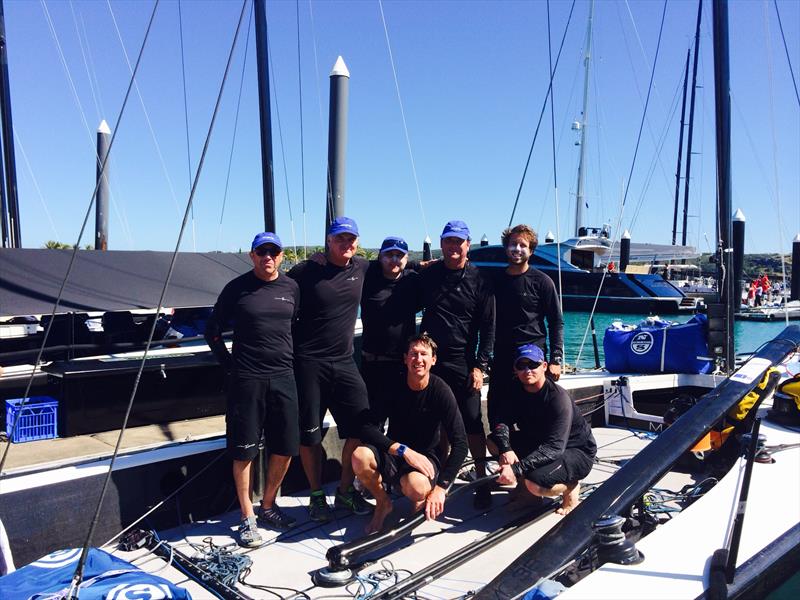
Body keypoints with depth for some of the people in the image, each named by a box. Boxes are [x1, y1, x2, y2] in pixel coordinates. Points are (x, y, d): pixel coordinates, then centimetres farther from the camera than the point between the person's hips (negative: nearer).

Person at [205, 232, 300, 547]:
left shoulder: (291, 287, 7)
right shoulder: (237, 288, -3)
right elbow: (213, 330, 4)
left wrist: (290, 358, 12)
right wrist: (230, 364, 0)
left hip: (283, 377, 4)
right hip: (247, 379, -4)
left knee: (285, 448, 8)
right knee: (244, 450, 3)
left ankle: (268, 507, 29)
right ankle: (248, 518, 18)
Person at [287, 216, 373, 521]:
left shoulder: (362, 268, 6)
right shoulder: (305, 271, -6)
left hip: (344, 362, 4)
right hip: (308, 363, -3)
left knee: (361, 427, 0)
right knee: (309, 434, 4)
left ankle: (345, 491, 19)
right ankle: (317, 496, 22)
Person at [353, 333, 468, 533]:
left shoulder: (441, 391, -15)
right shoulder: (393, 386, -9)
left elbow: (460, 444, -18)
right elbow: (367, 428, -16)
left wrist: (440, 488, -26)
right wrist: (403, 450, -29)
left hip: (424, 457, -2)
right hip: (392, 455, 2)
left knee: (416, 487, -37)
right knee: (360, 456, -30)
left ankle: (423, 502, 4)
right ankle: (383, 503, 1)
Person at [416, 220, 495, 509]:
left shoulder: (479, 281, -1)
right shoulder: (428, 275, 7)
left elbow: (488, 327, 0)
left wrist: (479, 366, -7)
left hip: (463, 364, -3)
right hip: (430, 359, 3)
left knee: (472, 423, 0)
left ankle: (482, 481, 11)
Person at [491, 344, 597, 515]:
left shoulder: (558, 397, -27)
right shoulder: (517, 391, -6)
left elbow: (555, 447, -34)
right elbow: (501, 421, -15)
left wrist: (517, 468, -42)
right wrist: (505, 449, -36)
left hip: (577, 452, -6)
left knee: (536, 483, -32)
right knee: (495, 441, -11)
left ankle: (571, 487, 1)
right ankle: (524, 483, 7)